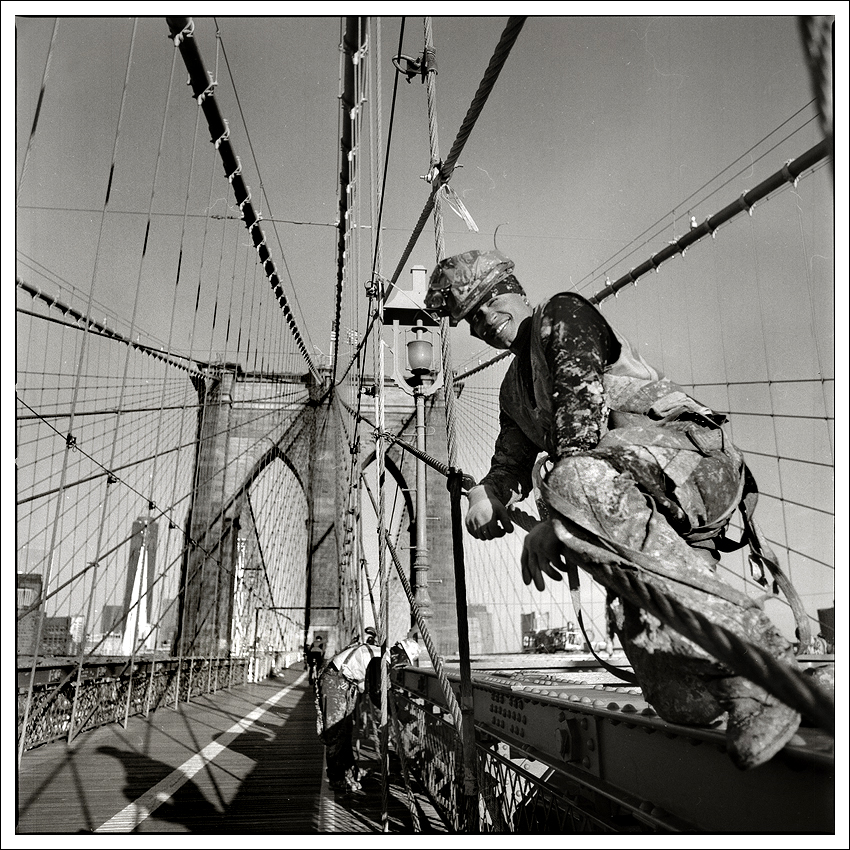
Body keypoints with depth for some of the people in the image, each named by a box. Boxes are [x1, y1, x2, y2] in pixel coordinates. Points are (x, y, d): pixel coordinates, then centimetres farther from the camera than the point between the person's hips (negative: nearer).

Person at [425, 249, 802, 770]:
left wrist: (553, 519, -18)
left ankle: (747, 646, -32)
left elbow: (583, 407, -12)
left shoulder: (563, 314, 5)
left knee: (577, 481, -39)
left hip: (691, 451, -6)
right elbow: (510, 461, 22)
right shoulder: (514, 390, 29)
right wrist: (488, 493, -2)